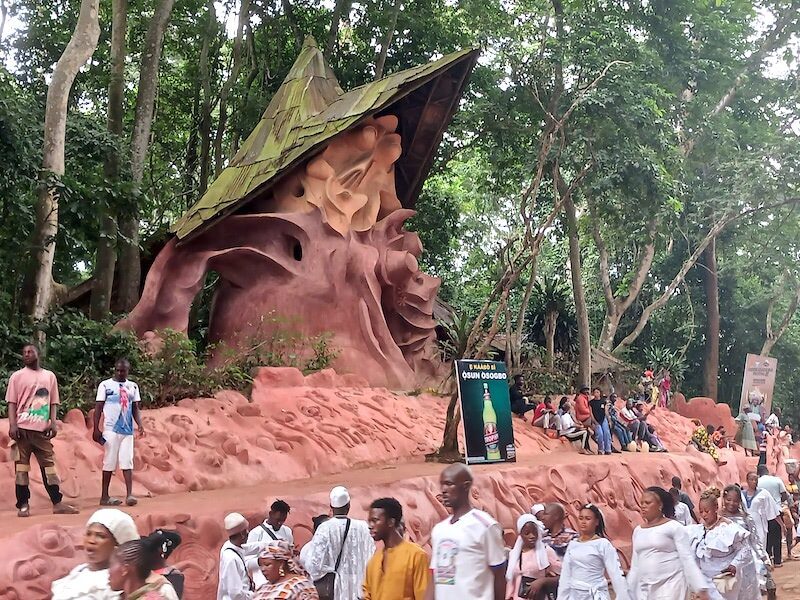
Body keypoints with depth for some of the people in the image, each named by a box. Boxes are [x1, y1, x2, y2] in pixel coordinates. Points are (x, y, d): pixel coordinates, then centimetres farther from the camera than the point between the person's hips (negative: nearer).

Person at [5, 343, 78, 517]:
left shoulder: (49, 376, 12)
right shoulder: (17, 376, 5)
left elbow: (53, 402, 12)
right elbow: (12, 402, 1)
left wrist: (53, 422, 0)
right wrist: (12, 424, -11)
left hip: (42, 429, 2)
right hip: (22, 428, -2)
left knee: (49, 465, 4)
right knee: (21, 466, 0)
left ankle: (58, 503, 6)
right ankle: (23, 505, 3)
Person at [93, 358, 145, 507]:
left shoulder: (132, 386, 11)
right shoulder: (105, 385, -1)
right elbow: (98, 408, -1)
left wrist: (140, 424, -3)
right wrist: (96, 429, -7)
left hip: (128, 430, 3)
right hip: (111, 430, -3)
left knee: (127, 461, -3)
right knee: (109, 462, 0)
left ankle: (129, 494, -8)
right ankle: (104, 496, 9)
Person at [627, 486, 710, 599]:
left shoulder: (674, 527, -4)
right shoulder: (638, 531, 11)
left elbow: (687, 559, -8)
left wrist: (701, 589, -13)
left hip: (671, 586, -5)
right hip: (644, 589, 5)